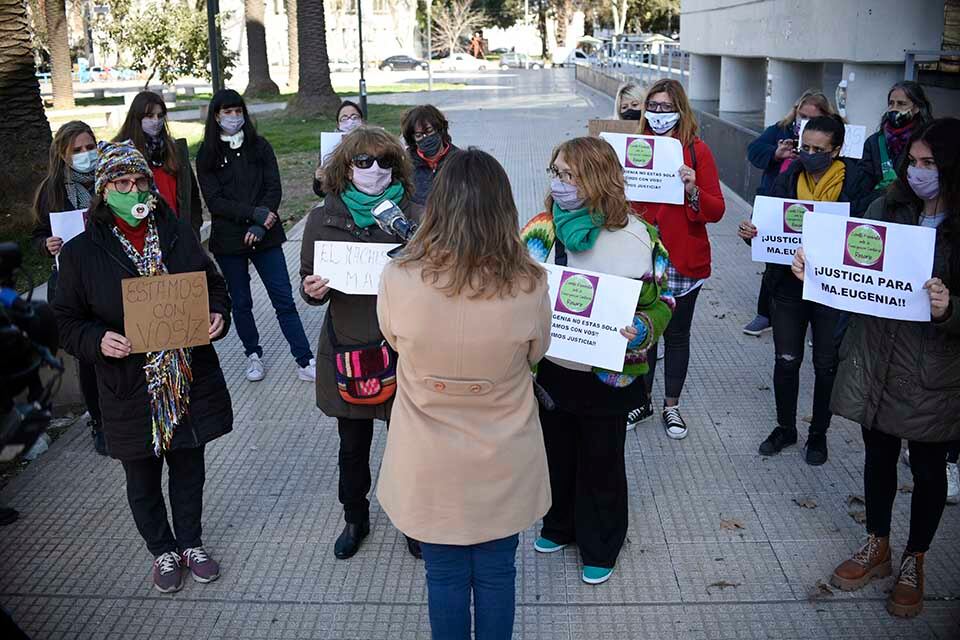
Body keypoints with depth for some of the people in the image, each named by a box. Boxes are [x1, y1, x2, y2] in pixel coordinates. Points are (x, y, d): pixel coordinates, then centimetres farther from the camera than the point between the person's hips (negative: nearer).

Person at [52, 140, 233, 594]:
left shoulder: (178, 234, -2)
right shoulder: (81, 252, -8)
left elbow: (214, 285, 9)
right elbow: (67, 320, -2)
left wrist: (218, 314, -12)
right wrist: (98, 340, -22)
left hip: (191, 381, 2)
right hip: (130, 387, -1)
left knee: (188, 466, 18)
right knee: (143, 478, 15)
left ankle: (191, 543, 40)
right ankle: (163, 552, 39)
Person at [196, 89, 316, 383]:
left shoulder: (260, 146, 5)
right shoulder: (207, 155, 1)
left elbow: (274, 188, -2)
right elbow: (214, 201, -7)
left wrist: (260, 226, -16)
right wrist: (255, 213, -18)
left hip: (265, 236, 0)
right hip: (229, 239, 0)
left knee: (284, 300, -2)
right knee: (241, 303, 10)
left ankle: (305, 362, 0)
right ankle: (253, 356, 27)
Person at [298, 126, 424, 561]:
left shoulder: (416, 217, -7)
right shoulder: (323, 219, -2)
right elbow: (309, 283, 6)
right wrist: (312, 291, -16)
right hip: (347, 349, 2)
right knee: (353, 448, 18)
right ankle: (355, 520, 41)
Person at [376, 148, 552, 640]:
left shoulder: (399, 278, -22)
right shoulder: (529, 285, -21)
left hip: (431, 466, 0)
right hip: (503, 463, 1)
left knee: (445, 575, 20)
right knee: (496, 573, 21)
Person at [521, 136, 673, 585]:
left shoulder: (636, 236, -14)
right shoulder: (542, 228, -6)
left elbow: (660, 301, -5)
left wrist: (640, 331, -25)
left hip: (606, 373, -2)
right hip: (552, 367, 3)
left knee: (602, 462, 14)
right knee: (557, 452, 21)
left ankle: (600, 547, 36)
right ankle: (560, 524, 46)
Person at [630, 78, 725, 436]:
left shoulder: (696, 150, -3)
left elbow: (716, 211, -7)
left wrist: (693, 191, -24)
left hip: (683, 261, -2)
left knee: (676, 335, 9)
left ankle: (671, 407, 24)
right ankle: (641, 402, 26)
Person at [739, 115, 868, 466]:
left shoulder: (855, 183, -9)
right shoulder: (787, 179, 0)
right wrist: (751, 232, -18)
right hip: (790, 283, 2)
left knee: (827, 365, 12)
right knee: (786, 361, 12)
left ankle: (819, 433, 30)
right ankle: (785, 427, 31)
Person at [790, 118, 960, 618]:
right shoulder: (888, 207, 0)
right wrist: (813, 268, -17)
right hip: (875, 358, 3)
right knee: (878, 454, 18)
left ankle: (914, 562, 36)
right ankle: (877, 547, 39)